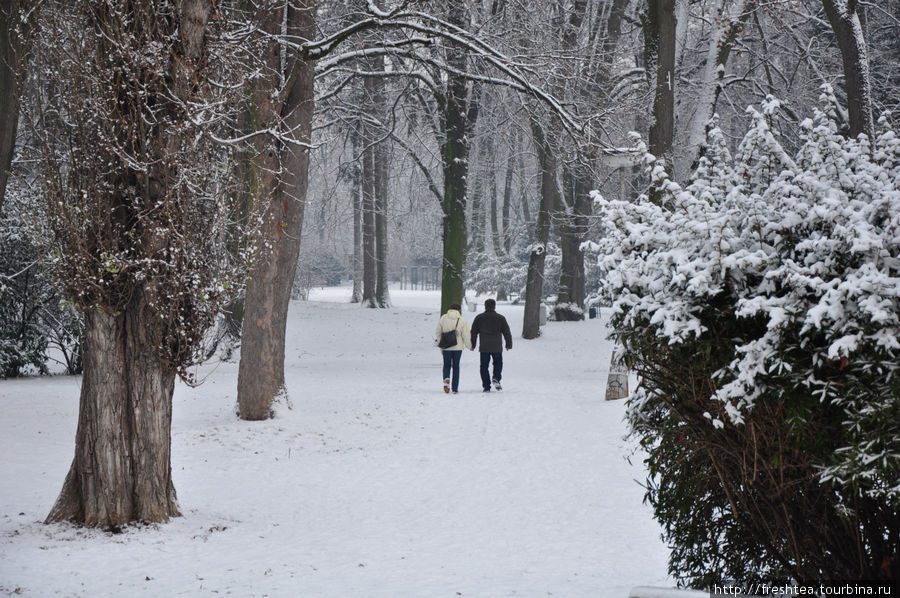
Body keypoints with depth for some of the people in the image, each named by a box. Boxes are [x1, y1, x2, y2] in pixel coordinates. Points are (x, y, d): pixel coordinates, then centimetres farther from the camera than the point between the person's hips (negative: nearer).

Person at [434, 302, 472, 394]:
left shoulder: (443, 318, 0)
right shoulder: (461, 320, -5)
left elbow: (438, 332, 6)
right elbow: (466, 335, -5)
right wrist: (469, 345, 10)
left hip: (446, 347, 1)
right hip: (458, 347, -1)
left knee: (446, 365, 13)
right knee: (456, 366, 11)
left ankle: (446, 379, -18)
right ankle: (455, 388, 9)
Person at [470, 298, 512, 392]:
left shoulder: (479, 318, 3)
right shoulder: (500, 318, 2)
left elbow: (473, 332, 7)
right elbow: (507, 332, 5)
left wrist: (472, 345, 15)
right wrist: (509, 345, 15)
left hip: (484, 348, 0)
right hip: (497, 347, 0)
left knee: (484, 366, 7)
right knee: (498, 363, 17)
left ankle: (486, 386, 2)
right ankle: (496, 378, -7)